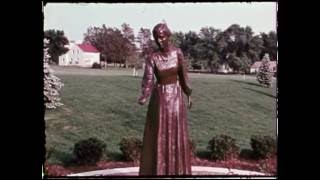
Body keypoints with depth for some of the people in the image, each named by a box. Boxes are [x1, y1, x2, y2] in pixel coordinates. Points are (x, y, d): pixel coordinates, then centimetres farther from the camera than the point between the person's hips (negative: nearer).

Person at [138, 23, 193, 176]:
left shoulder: (177, 52, -2)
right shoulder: (152, 58, -10)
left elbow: (183, 75, 8)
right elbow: (148, 80, -18)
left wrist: (189, 94, 12)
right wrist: (144, 97, -37)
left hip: (176, 97, 2)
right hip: (159, 98, -2)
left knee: (177, 136, 8)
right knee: (158, 136, 4)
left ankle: (177, 171, 23)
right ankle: (157, 171, 18)